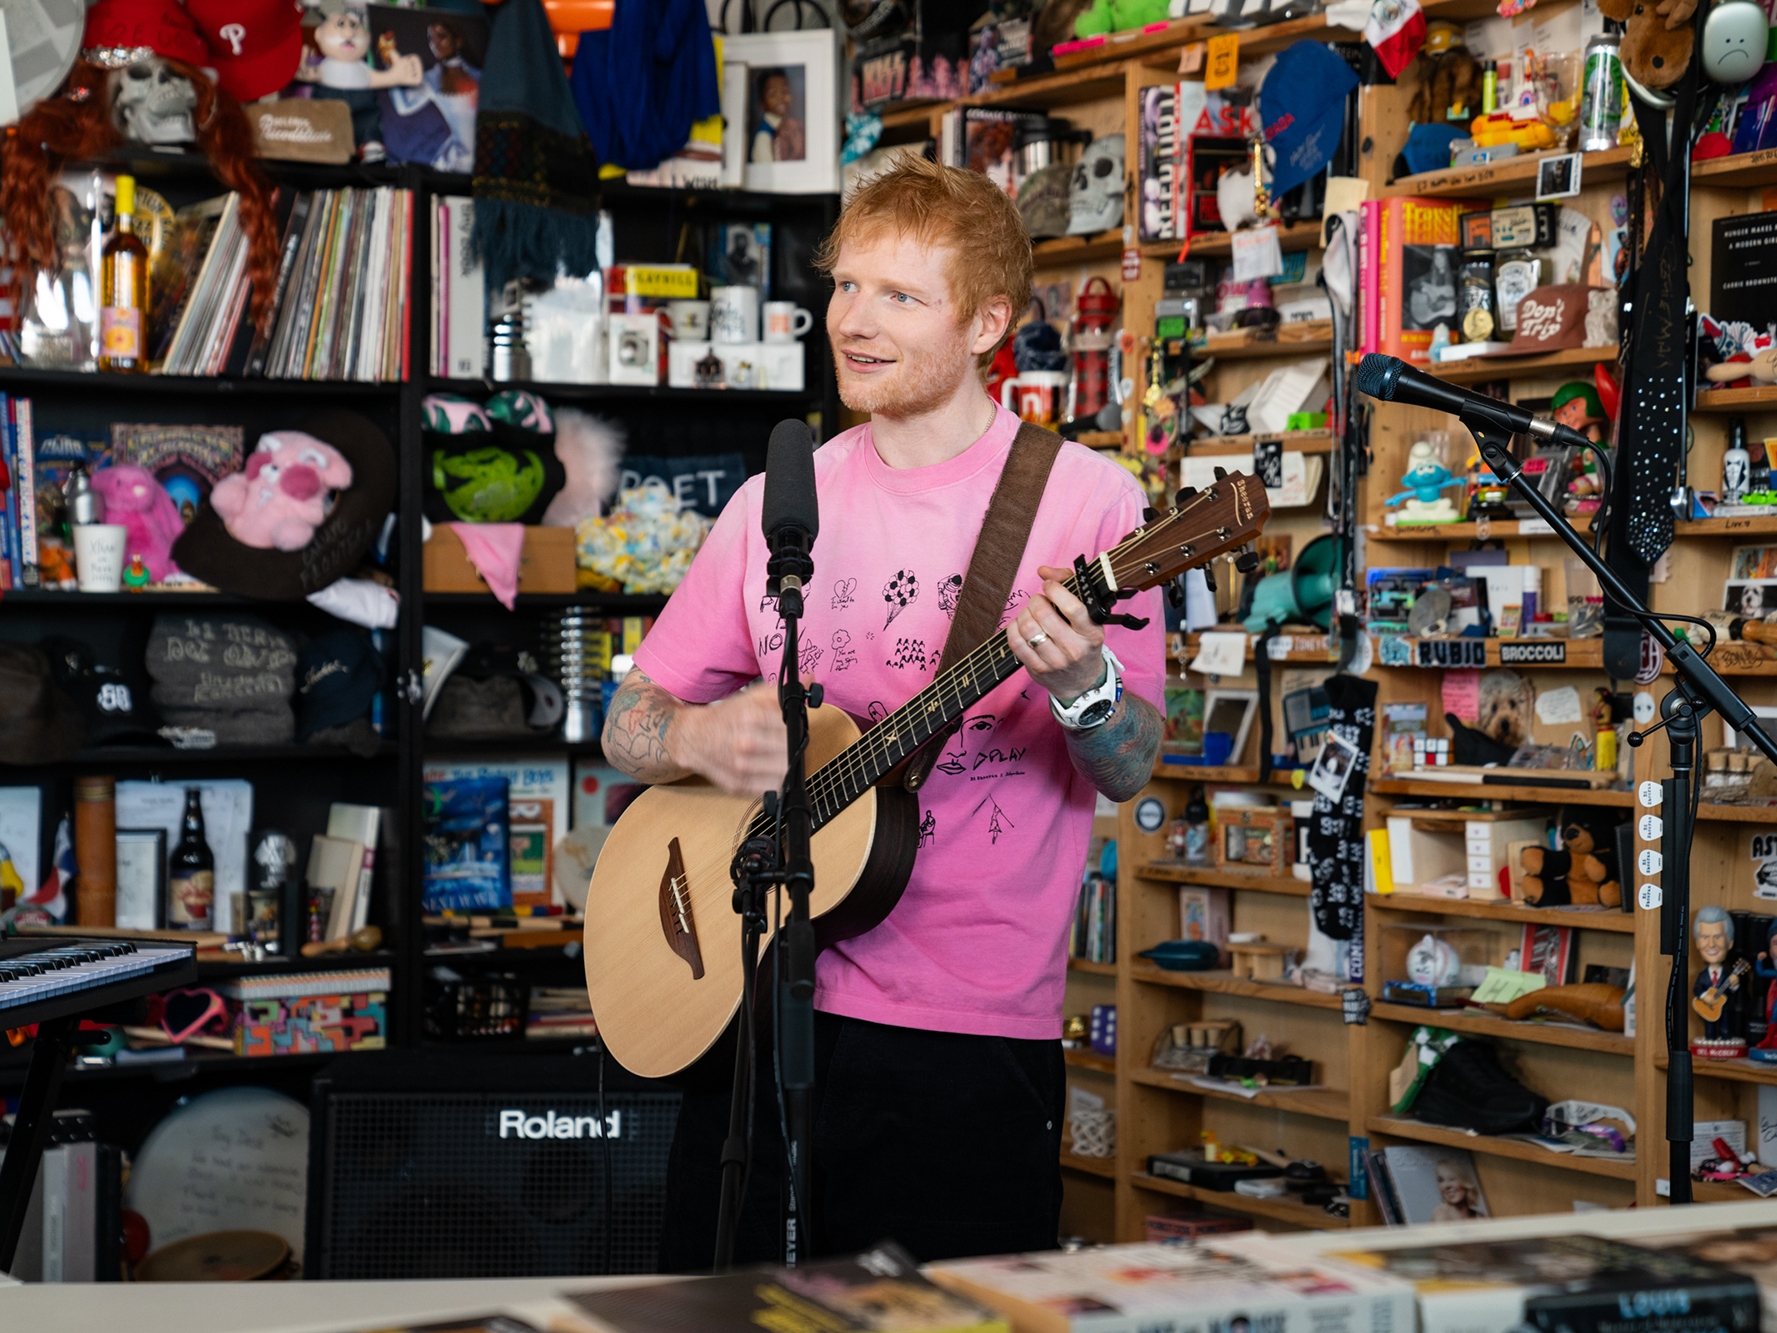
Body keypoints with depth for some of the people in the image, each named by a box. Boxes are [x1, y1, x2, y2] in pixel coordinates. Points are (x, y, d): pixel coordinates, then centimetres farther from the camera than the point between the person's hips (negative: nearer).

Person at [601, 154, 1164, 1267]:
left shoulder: (1084, 499, -3)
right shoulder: (779, 503, 8)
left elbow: (1130, 772, -4)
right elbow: (629, 724, 11)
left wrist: (1082, 687, -26)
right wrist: (699, 736, -12)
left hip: (973, 1044, -3)